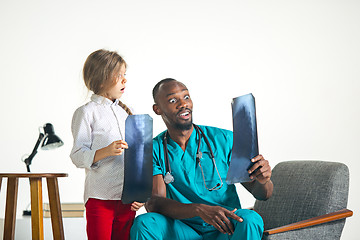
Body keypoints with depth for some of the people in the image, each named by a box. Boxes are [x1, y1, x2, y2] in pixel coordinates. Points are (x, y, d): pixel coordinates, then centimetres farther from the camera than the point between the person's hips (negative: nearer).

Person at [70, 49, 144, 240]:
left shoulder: (126, 112, 17)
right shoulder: (86, 112, -2)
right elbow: (78, 156, -9)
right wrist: (106, 151, -25)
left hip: (127, 198, 6)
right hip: (100, 197, -5)